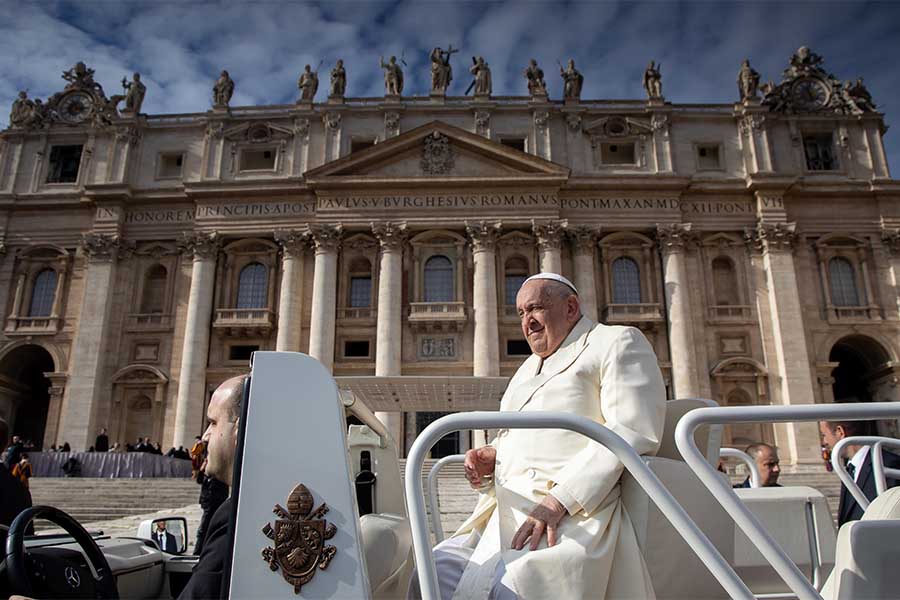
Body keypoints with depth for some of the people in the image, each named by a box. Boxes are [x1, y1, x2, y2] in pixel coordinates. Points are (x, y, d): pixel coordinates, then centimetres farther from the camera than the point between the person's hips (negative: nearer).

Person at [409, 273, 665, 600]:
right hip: (508, 509, 7)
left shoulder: (618, 342, 3)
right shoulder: (529, 367, 28)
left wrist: (559, 500, -20)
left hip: (574, 513, -7)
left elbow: (633, 432, -12)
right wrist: (491, 456, 9)